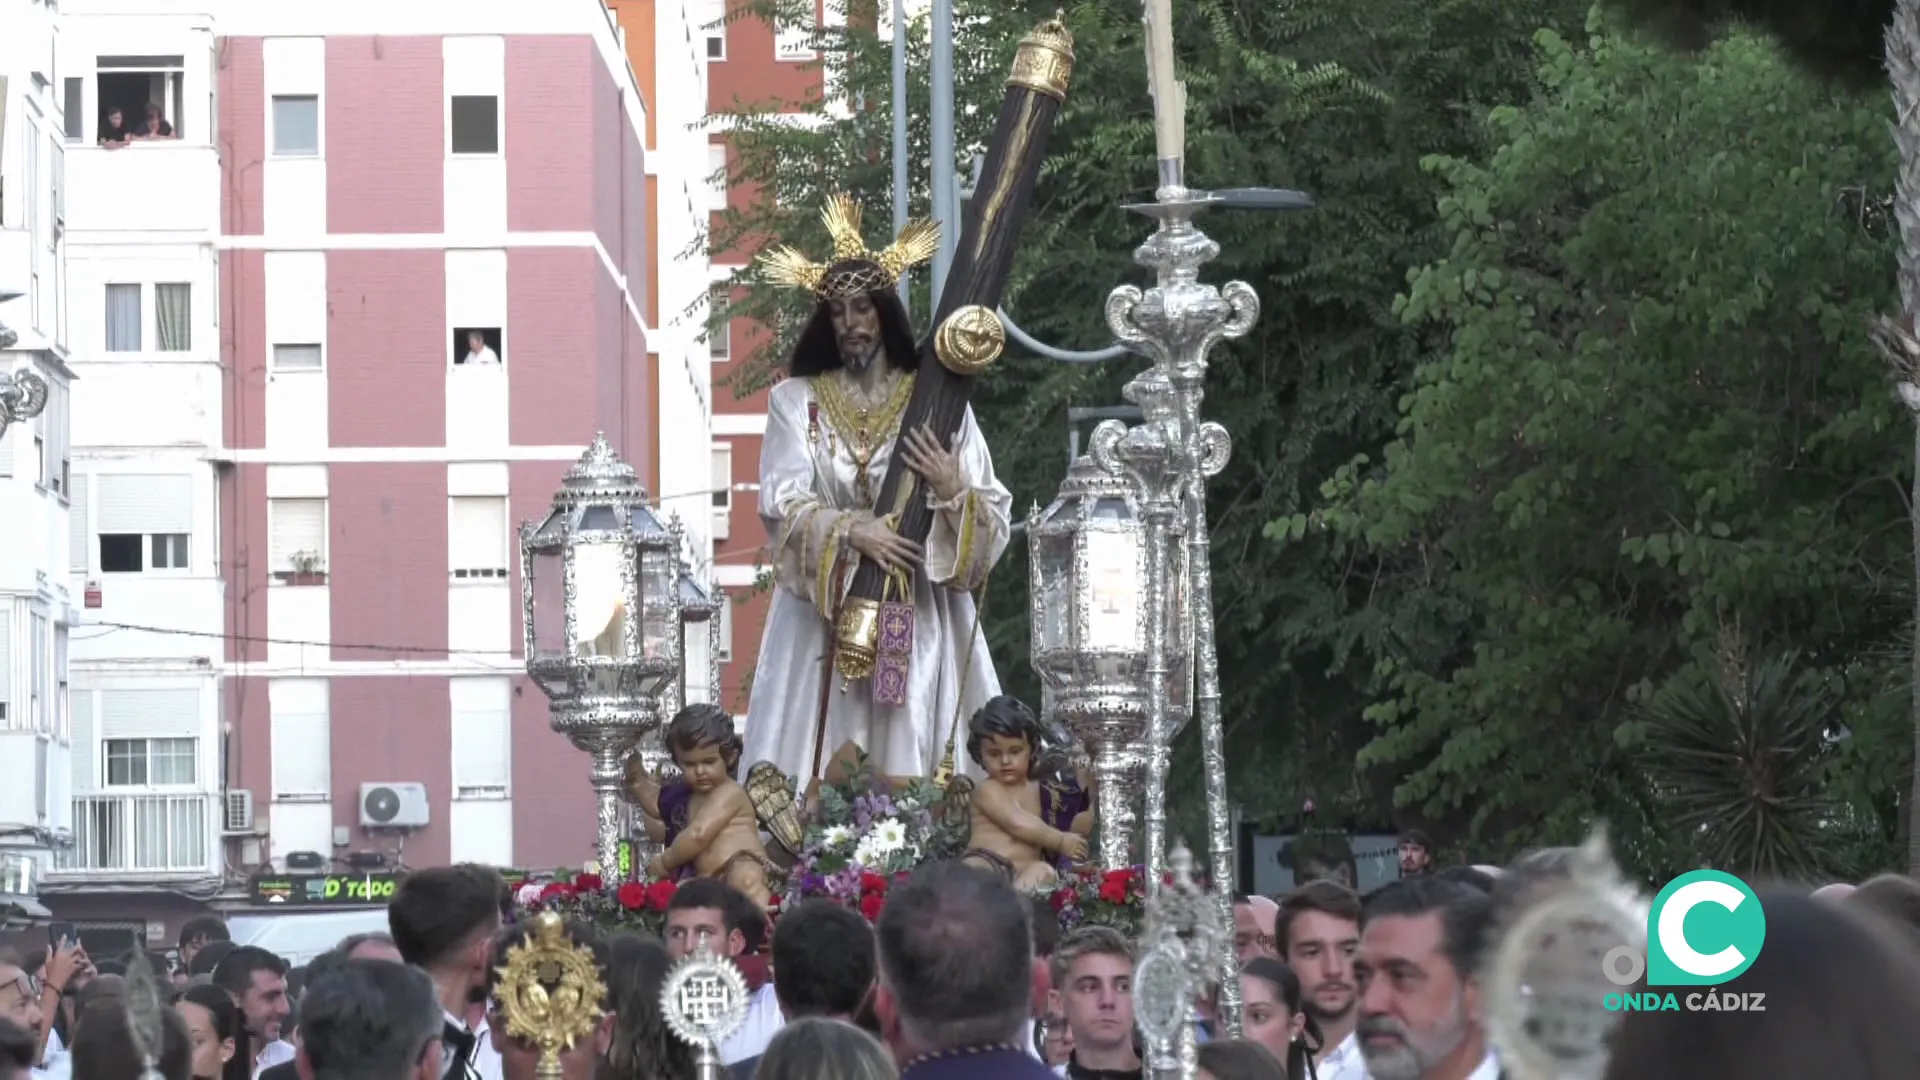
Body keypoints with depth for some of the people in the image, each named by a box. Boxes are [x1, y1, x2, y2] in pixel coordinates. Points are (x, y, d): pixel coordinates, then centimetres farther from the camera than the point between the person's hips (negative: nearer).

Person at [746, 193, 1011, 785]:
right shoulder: (797, 402, 7)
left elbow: (994, 519, 4)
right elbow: (783, 508, -5)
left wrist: (953, 491, -16)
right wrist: (852, 531, -20)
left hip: (921, 620, 0)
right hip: (824, 620, 0)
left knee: (911, 770, -5)